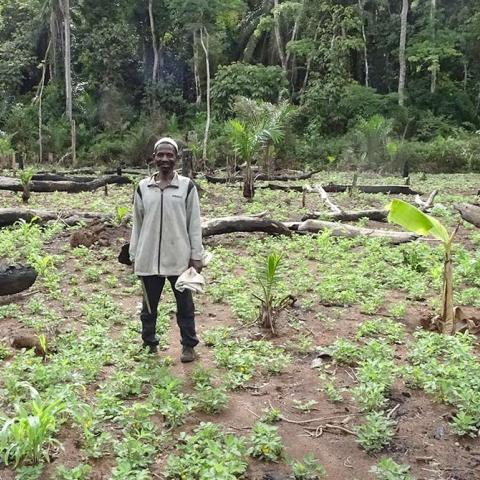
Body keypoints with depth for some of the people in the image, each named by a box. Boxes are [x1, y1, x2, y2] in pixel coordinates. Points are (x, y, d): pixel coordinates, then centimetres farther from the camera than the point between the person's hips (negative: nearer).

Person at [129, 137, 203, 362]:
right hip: (149, 259, 2)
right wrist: (134, 256, 7)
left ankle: (188, 346, 25)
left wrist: (196, 256, -4)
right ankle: (149, 345, 30)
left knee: (185, 305, 11)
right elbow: (137, 224, 8)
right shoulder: (143, 187, 4)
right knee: (149, 305, 14)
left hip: (179, 258, -2)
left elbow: (194, 224, -1)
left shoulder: (187, 186, -2)